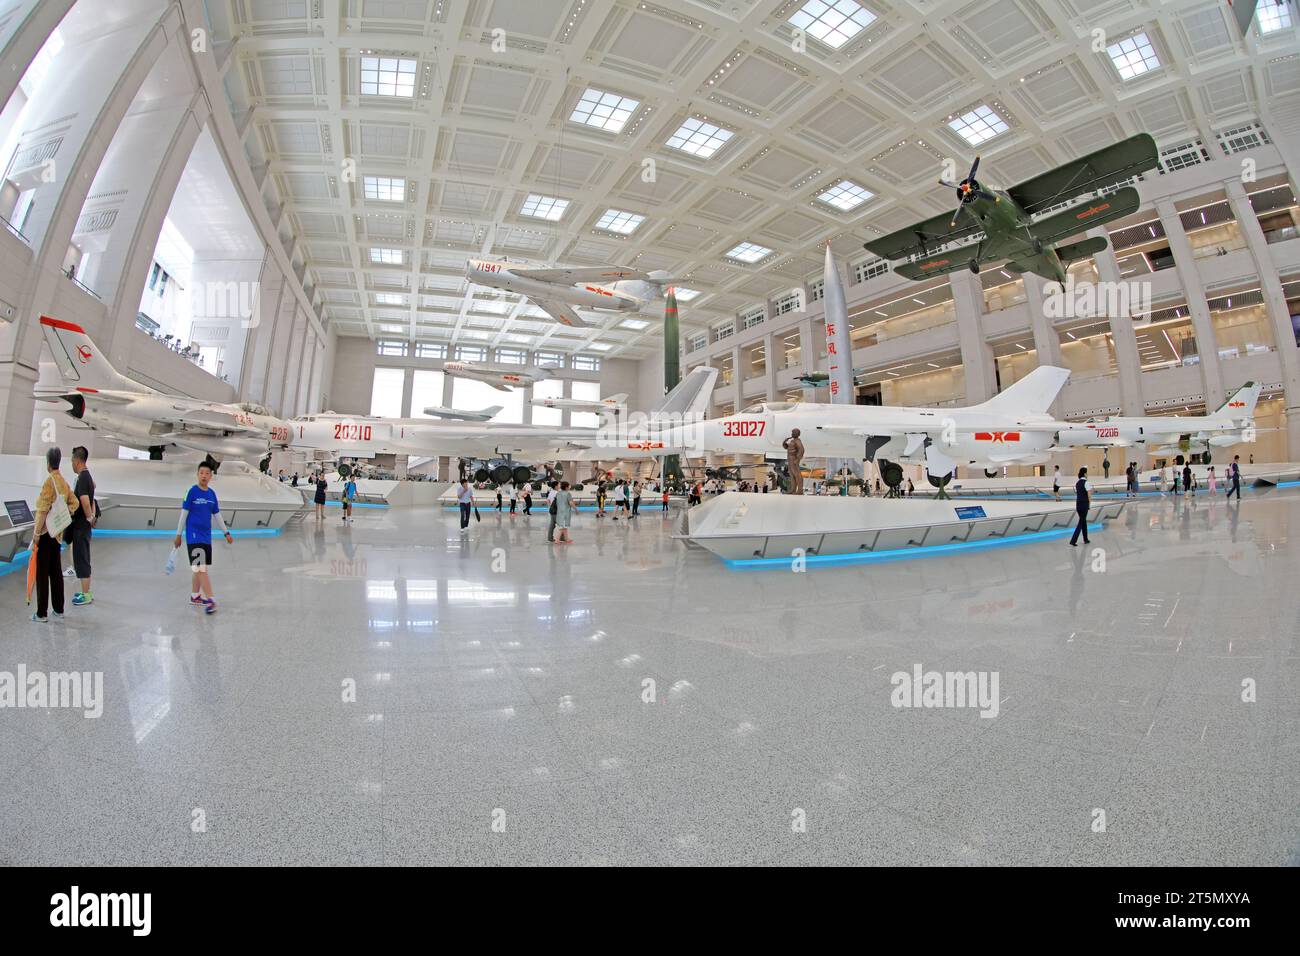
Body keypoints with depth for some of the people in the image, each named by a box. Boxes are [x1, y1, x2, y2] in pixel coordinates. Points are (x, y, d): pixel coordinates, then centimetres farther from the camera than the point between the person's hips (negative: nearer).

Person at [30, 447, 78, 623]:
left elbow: (43, 511, -18)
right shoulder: (64, 483, 6)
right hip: (57, 533, 7)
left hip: (46, 534, -7)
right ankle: (58, 609, 19)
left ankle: (42, 613, 6)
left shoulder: (49, 482, -16)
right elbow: (74, 503, 13)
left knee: (42, 573, 0)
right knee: (56, 571, 13)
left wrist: (36, 535, -13)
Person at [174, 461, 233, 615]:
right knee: (201, 568, -11)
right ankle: (210, 600, -13)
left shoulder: (212, 494, 8)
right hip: (193, 535, -6)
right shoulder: (191, 491, -8)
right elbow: (184, 514, -5)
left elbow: (217, 515, 15)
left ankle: (195, 596, 26)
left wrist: (226, 533, 14)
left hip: (207, 536, 6)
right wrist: (178, 535, -4)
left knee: (198, 568, 14)